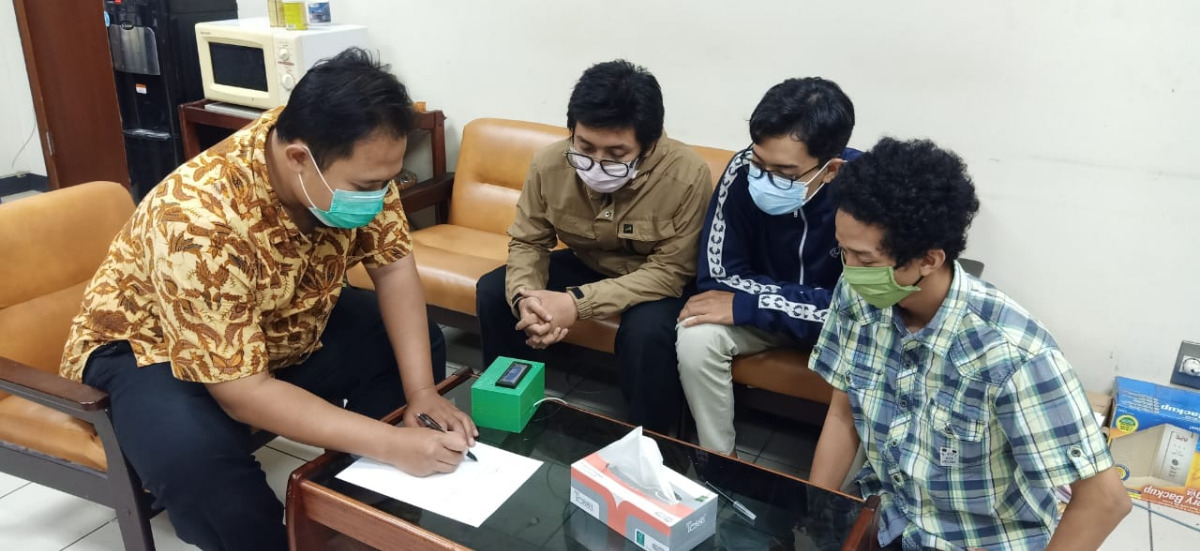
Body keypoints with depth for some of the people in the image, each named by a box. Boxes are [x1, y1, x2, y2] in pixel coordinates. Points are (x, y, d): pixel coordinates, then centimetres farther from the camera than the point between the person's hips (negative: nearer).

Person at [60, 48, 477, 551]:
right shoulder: (201, 222, -38)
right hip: (149, 346, -6)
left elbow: (393, 267, -12)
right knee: (194, 459, -35)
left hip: (285, 327, 7)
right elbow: (243, 394, -36)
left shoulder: (354, 166, -21)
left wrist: (421, 392, -22)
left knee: (415, 343, -4)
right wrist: (393, 444, -39)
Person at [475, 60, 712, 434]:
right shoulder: (549, 163, -20)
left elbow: (670, 271, -27)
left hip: (656, 281, -4)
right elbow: (528, 243, -7)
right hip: (585, 264, 4)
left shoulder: (687, 174, -31)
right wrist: (526, 298, -31)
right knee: (493, 291, -11)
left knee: (648, 331, -35)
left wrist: (577, 303, -38)